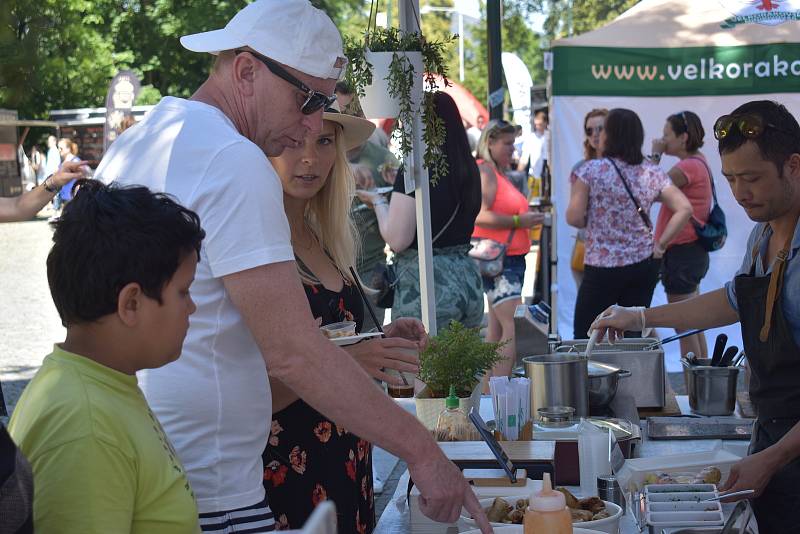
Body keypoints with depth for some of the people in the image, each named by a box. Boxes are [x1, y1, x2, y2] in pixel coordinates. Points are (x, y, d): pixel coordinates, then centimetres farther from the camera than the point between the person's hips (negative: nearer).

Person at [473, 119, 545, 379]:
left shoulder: (499, 172, 19)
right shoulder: (483, 171, -12)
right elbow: (480, 216, -23)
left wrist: (527, 218, 14)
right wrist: (518, 221, -20)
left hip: (510, 258, 11)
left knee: (497, 331, 13)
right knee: (514, 327, -18)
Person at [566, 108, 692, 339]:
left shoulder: (590, 171, -9)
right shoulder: (653, 173, 3)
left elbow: (574, 218, -11)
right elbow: (684, 209, -2)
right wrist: (660, 244, 3)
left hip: (602, 267, -4)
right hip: (644, 265, 5)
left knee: (584, 338, 4)